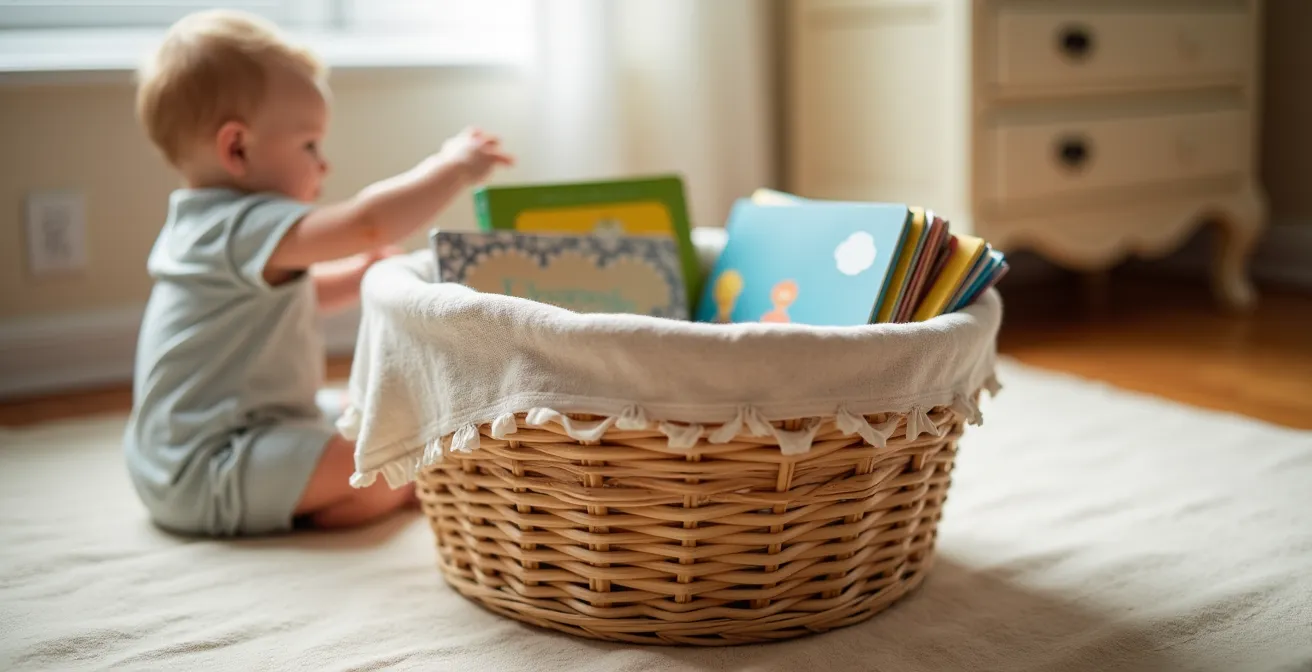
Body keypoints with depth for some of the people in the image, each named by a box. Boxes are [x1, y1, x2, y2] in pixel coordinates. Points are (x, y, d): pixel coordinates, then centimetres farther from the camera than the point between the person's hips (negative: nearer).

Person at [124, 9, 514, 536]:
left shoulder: (202, 224, 14)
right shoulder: (244, 227, -23)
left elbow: (296, 295, 28)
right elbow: (368, 222, -35)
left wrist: (356, 276, 12)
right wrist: (453, 168, -23)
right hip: (204, 473, -12)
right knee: (377, 476, -24)